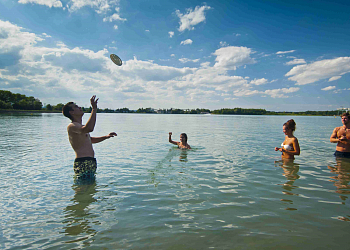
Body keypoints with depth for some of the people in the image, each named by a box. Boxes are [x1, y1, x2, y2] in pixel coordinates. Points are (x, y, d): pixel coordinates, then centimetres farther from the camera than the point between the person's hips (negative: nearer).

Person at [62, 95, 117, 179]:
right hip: (83, 163, -10)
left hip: (91, 162, 10)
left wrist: (106, 137, 27)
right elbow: (89, 128, -34)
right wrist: (94, 109, -27)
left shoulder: (80, 126, 21)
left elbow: (90, 140, 37)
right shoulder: (72, 126, -12)